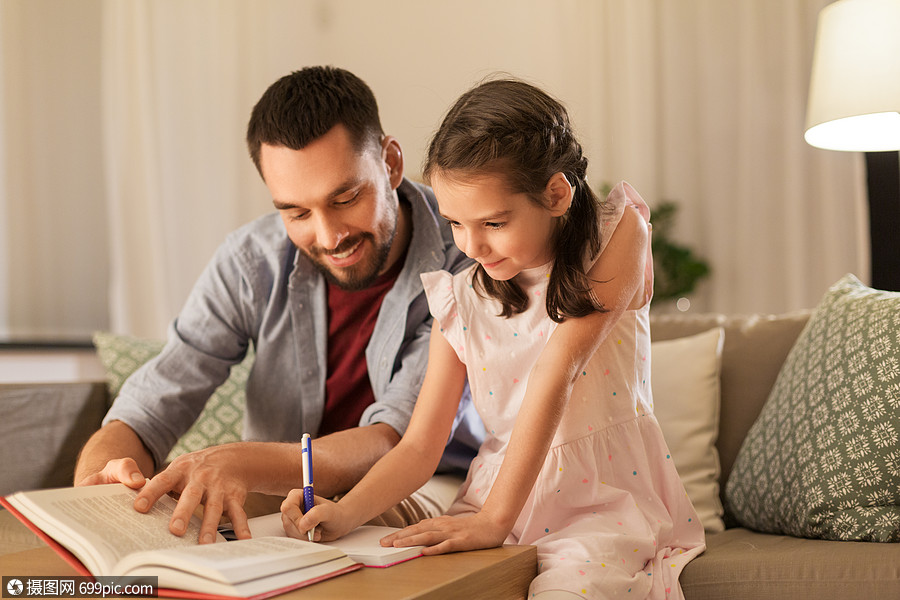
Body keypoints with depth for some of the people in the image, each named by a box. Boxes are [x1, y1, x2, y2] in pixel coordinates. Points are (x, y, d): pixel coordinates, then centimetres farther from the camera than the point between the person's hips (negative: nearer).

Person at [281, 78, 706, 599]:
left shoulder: (618, 234, -7)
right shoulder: (461, 300, 2)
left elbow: (555, 373, -17)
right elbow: (420, 447, 3)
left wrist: (494, 519, -23)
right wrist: (345, 514, -16)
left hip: (606, 502, -3)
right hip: (497, 498, 4)